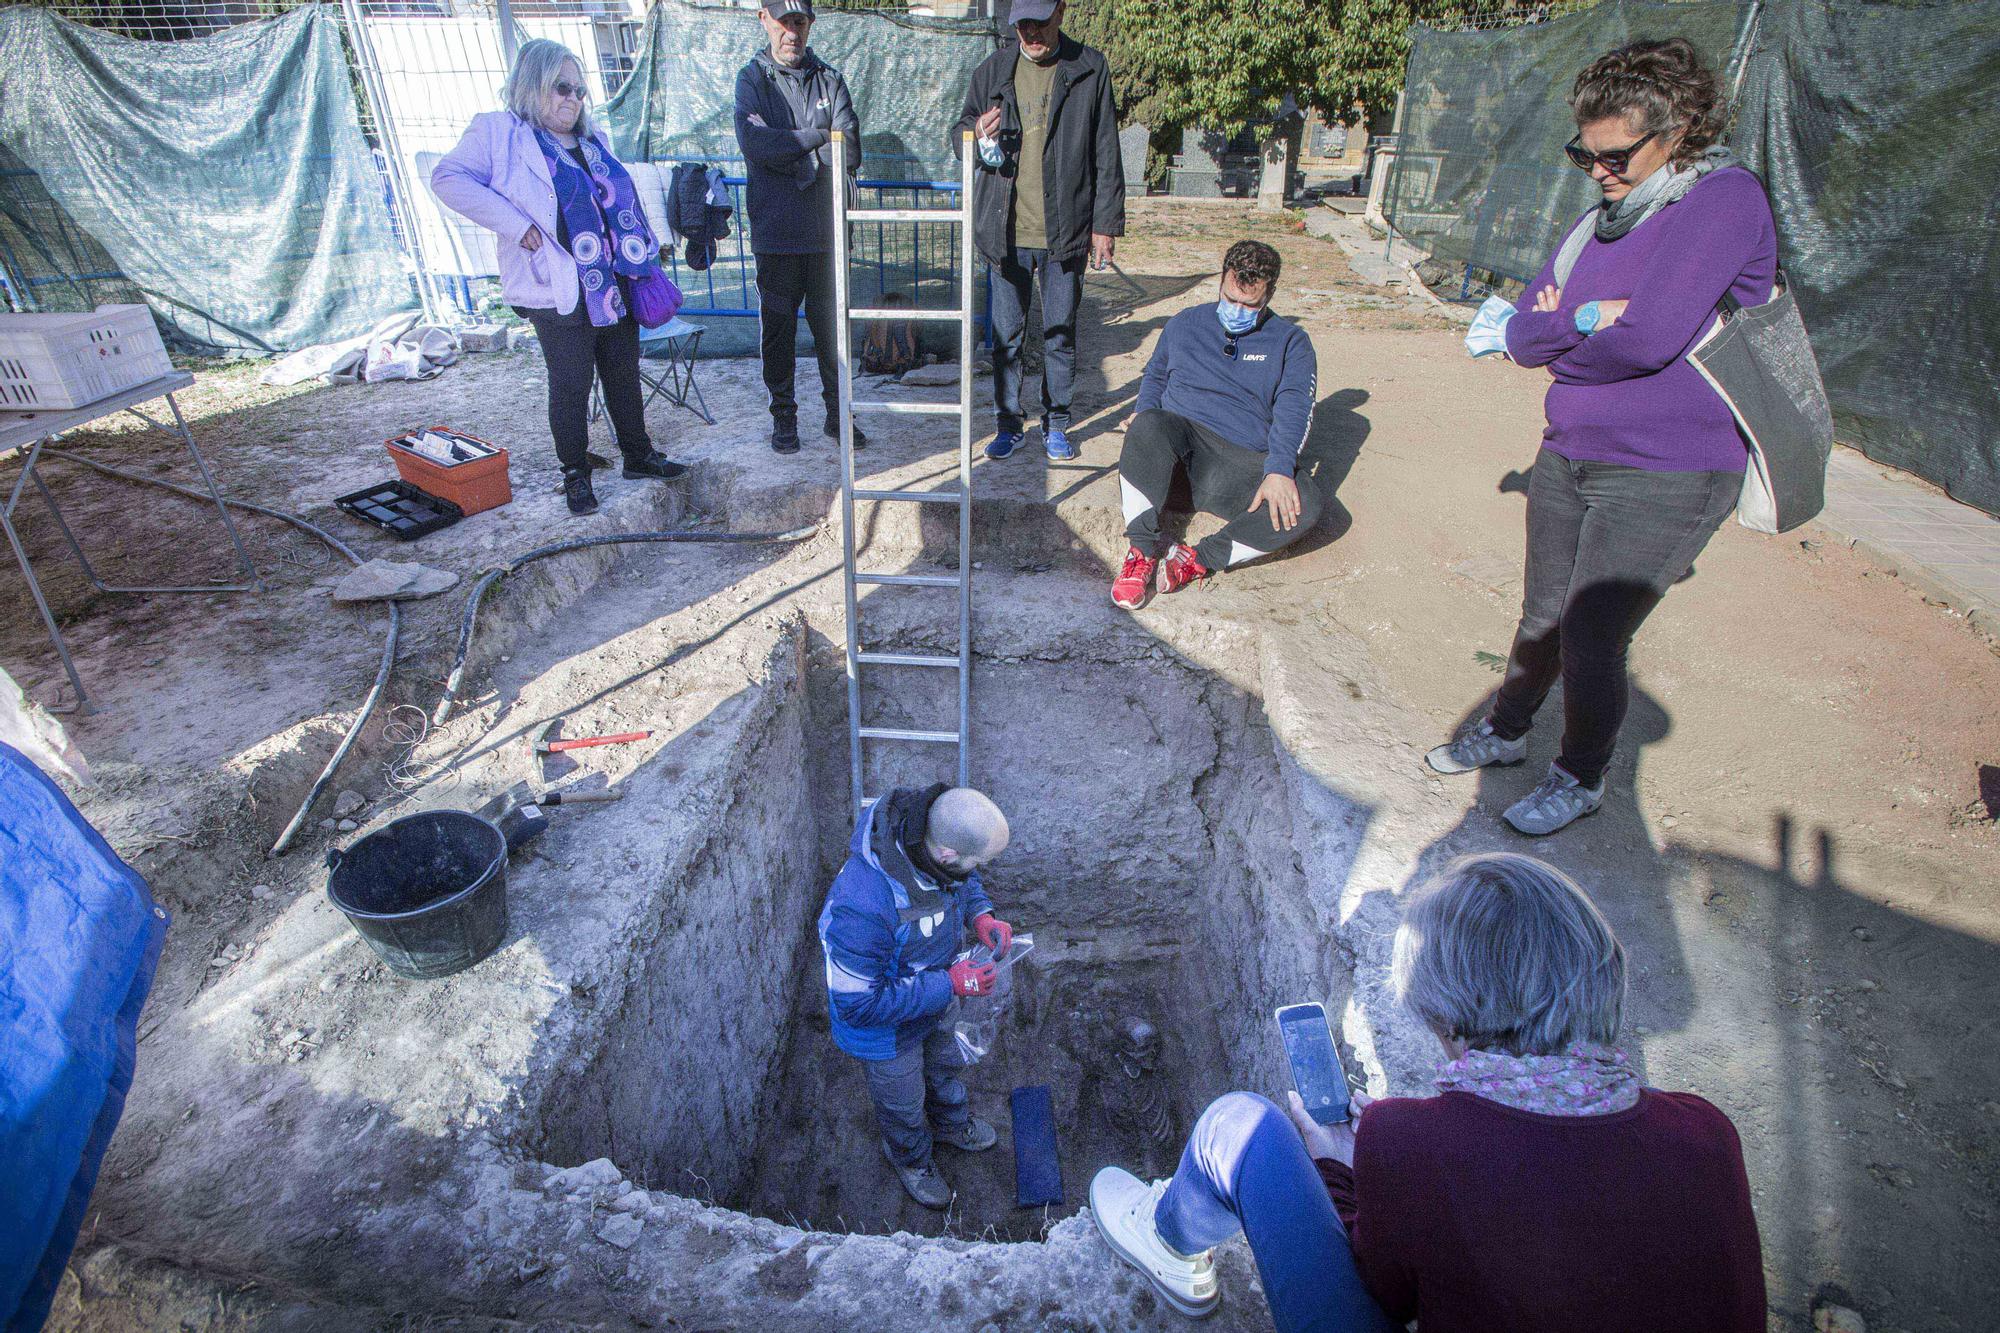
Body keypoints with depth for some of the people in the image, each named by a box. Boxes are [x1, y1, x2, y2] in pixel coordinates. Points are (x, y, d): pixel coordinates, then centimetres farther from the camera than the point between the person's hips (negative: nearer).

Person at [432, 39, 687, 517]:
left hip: (617, 289, 6)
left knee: (625, 377, 14)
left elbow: (623, 203, 27)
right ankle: (575, 474, 13)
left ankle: (638, 455, 28)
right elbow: (448, 178, -11)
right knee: (571, 388, 0)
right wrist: (516, 225, -18)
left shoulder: (594, 142, 17)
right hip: (561, 295, -6)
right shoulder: (499, 132, -2)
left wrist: (641, 261, 17)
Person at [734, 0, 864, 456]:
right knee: (778, 327, 4)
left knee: (832, 325, 6)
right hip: (776, 230, -1)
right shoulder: (751, 79, 4)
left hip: (827, 229, 2)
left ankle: (837, 413, 19)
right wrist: (818, 137, -10)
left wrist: (790, 151, -11)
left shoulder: (830, 80, 10)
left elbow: (850, 149, -4)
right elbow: (755, 142, -13)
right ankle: (783, 415, 18)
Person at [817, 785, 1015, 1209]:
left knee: (945, 1063, 34)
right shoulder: (863, 907, -48)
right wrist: (949, 984, -32)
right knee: (903, 1103, 26)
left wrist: (980, 914, -19)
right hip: (886, 1029, -6)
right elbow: (858, 1003, -35)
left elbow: (965, 882, 0)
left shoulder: (930, 831, -26)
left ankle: (951, 1124, 67)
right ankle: (910, 1157, 60)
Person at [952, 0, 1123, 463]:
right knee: (1006, 336, 6)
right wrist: (975, 136, -12)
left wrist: (1106, 222, 1)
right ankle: (1009, 424, 20)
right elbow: (959, 132, 13)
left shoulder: (1089, 70, 2)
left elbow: (1106, 155, 4)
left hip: (1065, 232, -1)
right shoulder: (993, 70, 6)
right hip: (1006, 232, 1)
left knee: (1060, 335, 7)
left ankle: (1056, 425, 22)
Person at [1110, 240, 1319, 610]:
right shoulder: (1186, 323, 19)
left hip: (1244, 461, 0)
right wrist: (1143, 416, 5)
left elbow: (1294, 410, -3)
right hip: (1179, 436, 1)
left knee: (1305, 507, -30)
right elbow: (1155, 375, 30)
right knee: (1147, 425, -36)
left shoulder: (1290, 342, 11)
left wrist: (1278, 470, -22)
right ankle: (1142, 550, -31)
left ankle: (1199, 560, -28)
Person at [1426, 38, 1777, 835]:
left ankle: (1581, 780, 20)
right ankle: (1505, 732, 38)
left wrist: (1558, 334, -7)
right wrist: (1587, 319, -16)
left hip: (1665, 477, -7)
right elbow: (1523, 332, 3)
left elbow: (1647, 337, -25)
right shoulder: (1601, 221, 9)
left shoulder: (1725, 201, -14)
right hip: (1568, 457, 7)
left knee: (1591, 642, -3)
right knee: (1542, 616, 17)